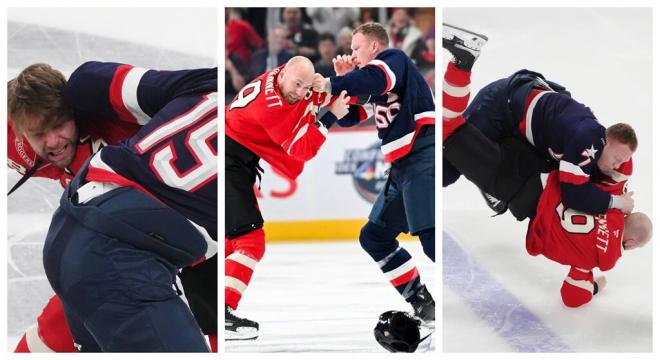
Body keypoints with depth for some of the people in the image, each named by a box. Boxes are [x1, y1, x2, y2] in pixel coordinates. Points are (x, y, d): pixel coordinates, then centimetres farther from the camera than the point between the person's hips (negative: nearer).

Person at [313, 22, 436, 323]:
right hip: (404, 168, 11)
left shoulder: (393, 58, -2)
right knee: (374, 237, 14)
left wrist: (331, 84, -22)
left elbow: (375, 78, -25)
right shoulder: (377, 89, 26)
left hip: (423, 159, -11)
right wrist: (346, 80, 13)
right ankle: (421, 299, 12)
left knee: (430, 235, -23)